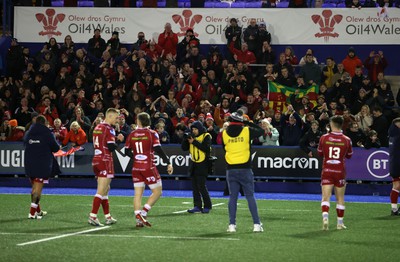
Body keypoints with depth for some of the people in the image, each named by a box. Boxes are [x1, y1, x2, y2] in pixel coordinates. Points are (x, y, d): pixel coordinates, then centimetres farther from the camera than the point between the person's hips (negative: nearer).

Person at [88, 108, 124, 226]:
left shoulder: (97, 127, 15)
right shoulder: (109, 129, -11)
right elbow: (111, 147, -16)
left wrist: (116, 138, 8)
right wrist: (117, 144, 5)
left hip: (96, 160, 9)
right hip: (105, 160, -9)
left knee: (105, 189, 15)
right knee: (101, 191, -9)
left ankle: (108, 217, 19)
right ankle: (92, 216, -15)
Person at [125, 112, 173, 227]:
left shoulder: (132, 134, 4)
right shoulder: (152, 133, -7)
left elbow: (127, 151, 9)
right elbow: (158, 150, -15)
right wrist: (168, 163, -11)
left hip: (136, 168, 4)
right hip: (149, 167, -4)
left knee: (138, 194, 6)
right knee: (157, 191, 6)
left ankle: (138, 219, -2)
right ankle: (143, 213, -10)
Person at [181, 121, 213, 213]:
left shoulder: (206, 136, -6)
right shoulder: (192, 137, 12)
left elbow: (206, 148, -22)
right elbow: (184, 148, 8)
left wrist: (194, 142, -22)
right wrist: (186, 139, -9)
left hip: (203, 165, -7)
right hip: (194, 164, 7)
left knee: (201, 186, -9)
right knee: (195, 187, 4)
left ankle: (207, 206, 0)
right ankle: (197, 206, 8)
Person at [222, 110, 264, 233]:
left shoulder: (224, 133, 0)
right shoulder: (247, 131, -6)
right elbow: (261, 131, 11)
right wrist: (248, 123, 16)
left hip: (231, 170, 2)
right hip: (245, 169, -2)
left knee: (233, 197, 7)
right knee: (250, 196, 3)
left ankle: (232, 225, 3)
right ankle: (256, 224, 1)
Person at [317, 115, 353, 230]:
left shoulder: (324, 138, -5)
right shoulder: (346, 140, -4)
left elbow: (320, 153, 9)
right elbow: (349, 155, 10)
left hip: (327, 171, -1)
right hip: (340, 172, 1)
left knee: (325, 197, -5)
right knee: (340, 198, 11)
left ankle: (325, 217, -27)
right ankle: (340, 223, 15)